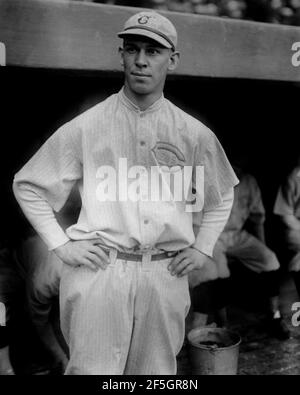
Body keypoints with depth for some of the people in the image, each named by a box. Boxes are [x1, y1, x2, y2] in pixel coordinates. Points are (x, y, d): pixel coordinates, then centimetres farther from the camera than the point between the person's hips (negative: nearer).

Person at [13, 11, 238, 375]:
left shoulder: (195, 134, 6)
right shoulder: (85, 126, -2)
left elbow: (222, 196, 21)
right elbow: (26, 185, 5)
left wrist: (202, 248, 11)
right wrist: (60, 245, -2)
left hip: (167, 275, 3)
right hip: (97, 268, -2)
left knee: (157, 372, 13)